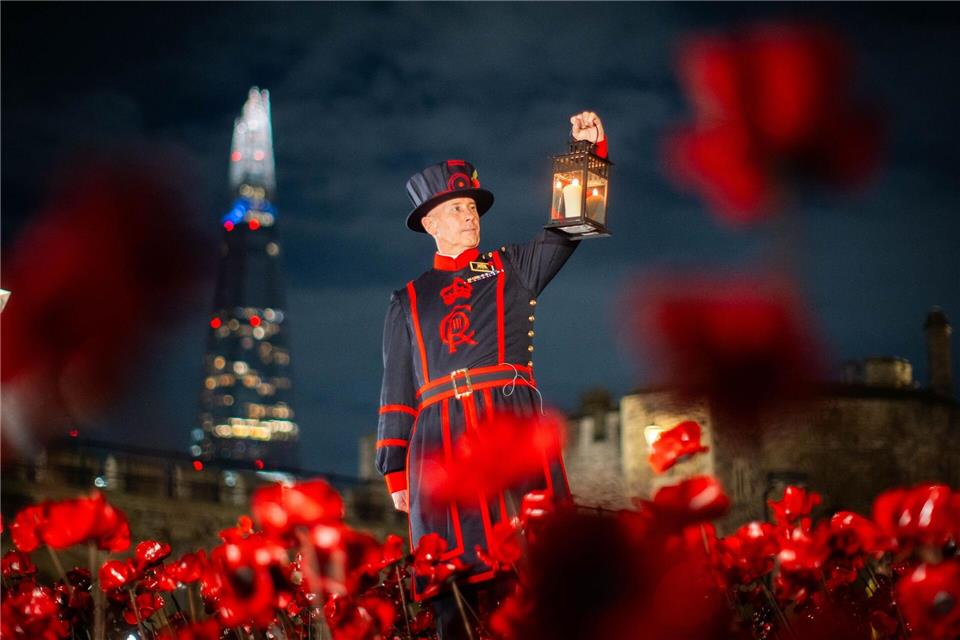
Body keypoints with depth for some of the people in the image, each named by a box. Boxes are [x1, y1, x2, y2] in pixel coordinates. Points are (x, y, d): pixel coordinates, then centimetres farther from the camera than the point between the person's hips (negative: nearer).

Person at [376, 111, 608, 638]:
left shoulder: (514, 269, 20)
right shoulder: (408, 301, 21)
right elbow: (397, 392, 18)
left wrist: (590, 150, -6)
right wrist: (395, 470, 9)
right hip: (441, 437, 1)